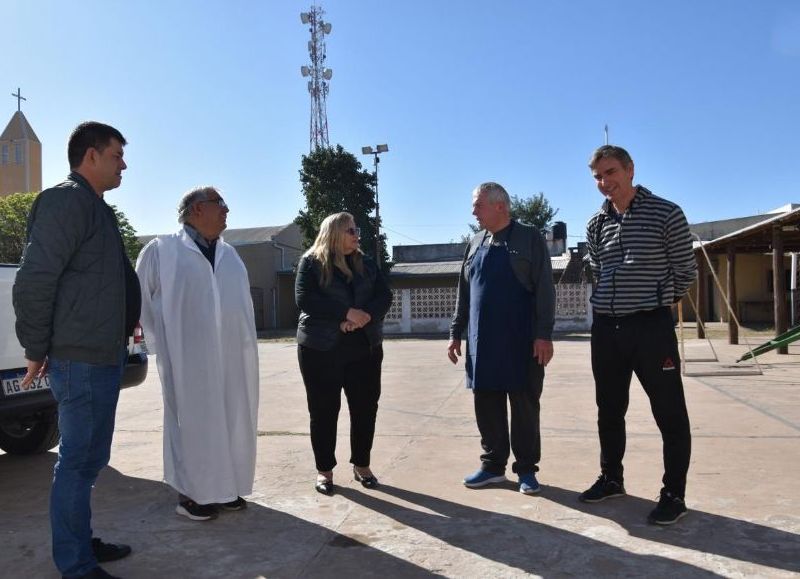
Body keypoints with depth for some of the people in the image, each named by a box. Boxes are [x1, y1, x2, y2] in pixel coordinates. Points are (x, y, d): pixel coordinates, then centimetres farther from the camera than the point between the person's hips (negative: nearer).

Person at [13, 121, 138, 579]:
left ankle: (81, 542, 33)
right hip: (81, 358, -10)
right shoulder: (66, 201, -13)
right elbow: (33, 281, -19)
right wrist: (38, 351, -12)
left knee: (89, 459, 18)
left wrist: (124, 326, 19)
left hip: (103, 356, 10)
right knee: (79, 461, 0)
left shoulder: (94, 206, 17)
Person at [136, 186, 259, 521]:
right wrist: (161, 346, 5)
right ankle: (191, 492, 17)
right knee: (193, 422, 3)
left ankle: (226, 486, 24)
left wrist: (247, 345, 13)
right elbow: (142, 299, 4)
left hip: (233, 356, 6)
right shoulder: (162, 250, -1)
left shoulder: (230, 254, 16)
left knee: (231, 421, 10)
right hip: (188, 358, -5)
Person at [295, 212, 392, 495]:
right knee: (324, 410, 2)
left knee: (365, 407, 5)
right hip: (321, 349, -4)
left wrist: (365, 316, -18)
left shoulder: (366, 264, 11)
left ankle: (361, 465, 21)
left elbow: (384, 296, 3)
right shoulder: (311, 262, -1)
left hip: (365, 348, 4)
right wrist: (349, 313, -19)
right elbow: (305, 299, -14)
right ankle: (324, 470, 16)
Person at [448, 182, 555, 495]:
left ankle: (526, 469, 16)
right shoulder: (475, 243, 14)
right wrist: (456, 333, 12)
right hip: (481, 342, 5)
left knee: (524, 406, 4)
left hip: (521, 341, -5)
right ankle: (493, 464, 23)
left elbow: (544, 288, -7)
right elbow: (463, 293, 17)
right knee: (486, 406, 9)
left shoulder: (529, 237, -2)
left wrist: (544, 334, -14)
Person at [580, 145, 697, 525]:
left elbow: (685, 271, 1)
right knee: (609, 410, 14)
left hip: (651, 326, -5)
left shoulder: (666, 214, -5)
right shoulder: (596, 225, 10)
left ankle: (674, 495, 13)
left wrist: (657, 301, 9)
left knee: (670, 413, 0)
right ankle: (611, 478, 30)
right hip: (606, 328, 5)